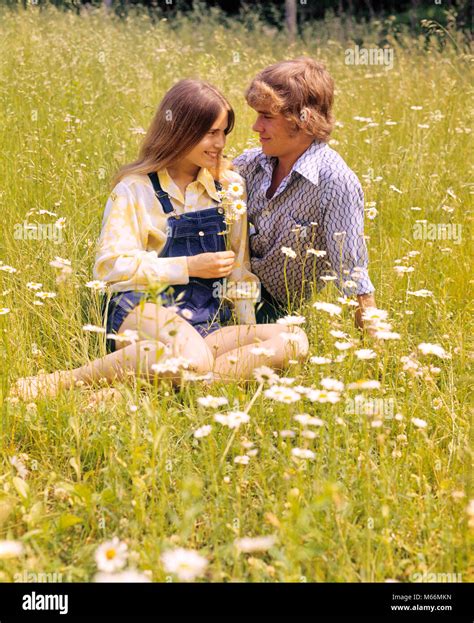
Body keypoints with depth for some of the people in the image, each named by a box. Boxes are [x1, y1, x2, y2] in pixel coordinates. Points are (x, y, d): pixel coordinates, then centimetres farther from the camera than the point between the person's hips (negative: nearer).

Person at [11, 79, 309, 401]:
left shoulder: (230, 186, 12)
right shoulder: (135, 189, 0)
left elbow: (239, 266, 13)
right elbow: (110, 265, -8)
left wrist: (249, 330, 3)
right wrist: (189, 267, -11)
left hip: (209, 324, 5)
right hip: (142, 309, -5)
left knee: (294, 341, -26)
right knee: (195, 358, -41)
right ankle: (65, 380, -21)